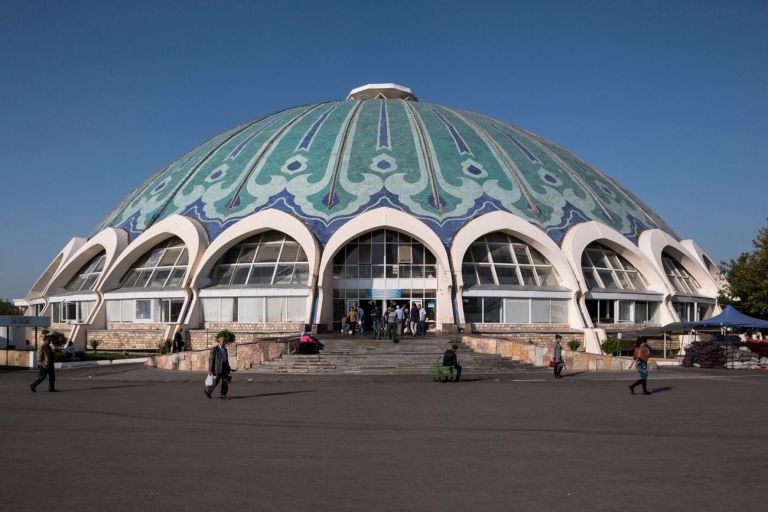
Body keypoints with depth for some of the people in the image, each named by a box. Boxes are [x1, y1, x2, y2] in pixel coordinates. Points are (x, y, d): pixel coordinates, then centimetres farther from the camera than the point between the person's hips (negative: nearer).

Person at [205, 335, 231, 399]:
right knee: (215, 382, 0)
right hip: (217, 367, -6)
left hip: (224, 368, 6)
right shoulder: (214, 349, -7)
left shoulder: (225, 349, 13)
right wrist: (210, 370, -15)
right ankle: (208, 391, 24)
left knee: (225, 381, -5)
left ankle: (223, 395, 1)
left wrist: (228, 369, 17)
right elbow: (211, 360, -10)